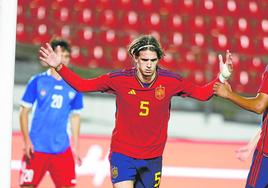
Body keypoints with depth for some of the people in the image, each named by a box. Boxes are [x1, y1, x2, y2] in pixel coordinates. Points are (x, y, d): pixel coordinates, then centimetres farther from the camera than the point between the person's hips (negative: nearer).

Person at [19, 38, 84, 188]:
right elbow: (24, 112, 1)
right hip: (36, 147, -2)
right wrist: (27, 140, -8)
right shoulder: (37, 81, 0)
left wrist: (76, 146, 11)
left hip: (62, 149, 2)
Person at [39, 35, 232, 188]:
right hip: (122, 155, -2)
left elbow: (203, 93, 6)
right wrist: (59, 67, -10)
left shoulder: (171, 81, -7)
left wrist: (222, 78, -8)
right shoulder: (118, 79, -11)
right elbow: (82, 84, 0)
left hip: (152, 159, 2)